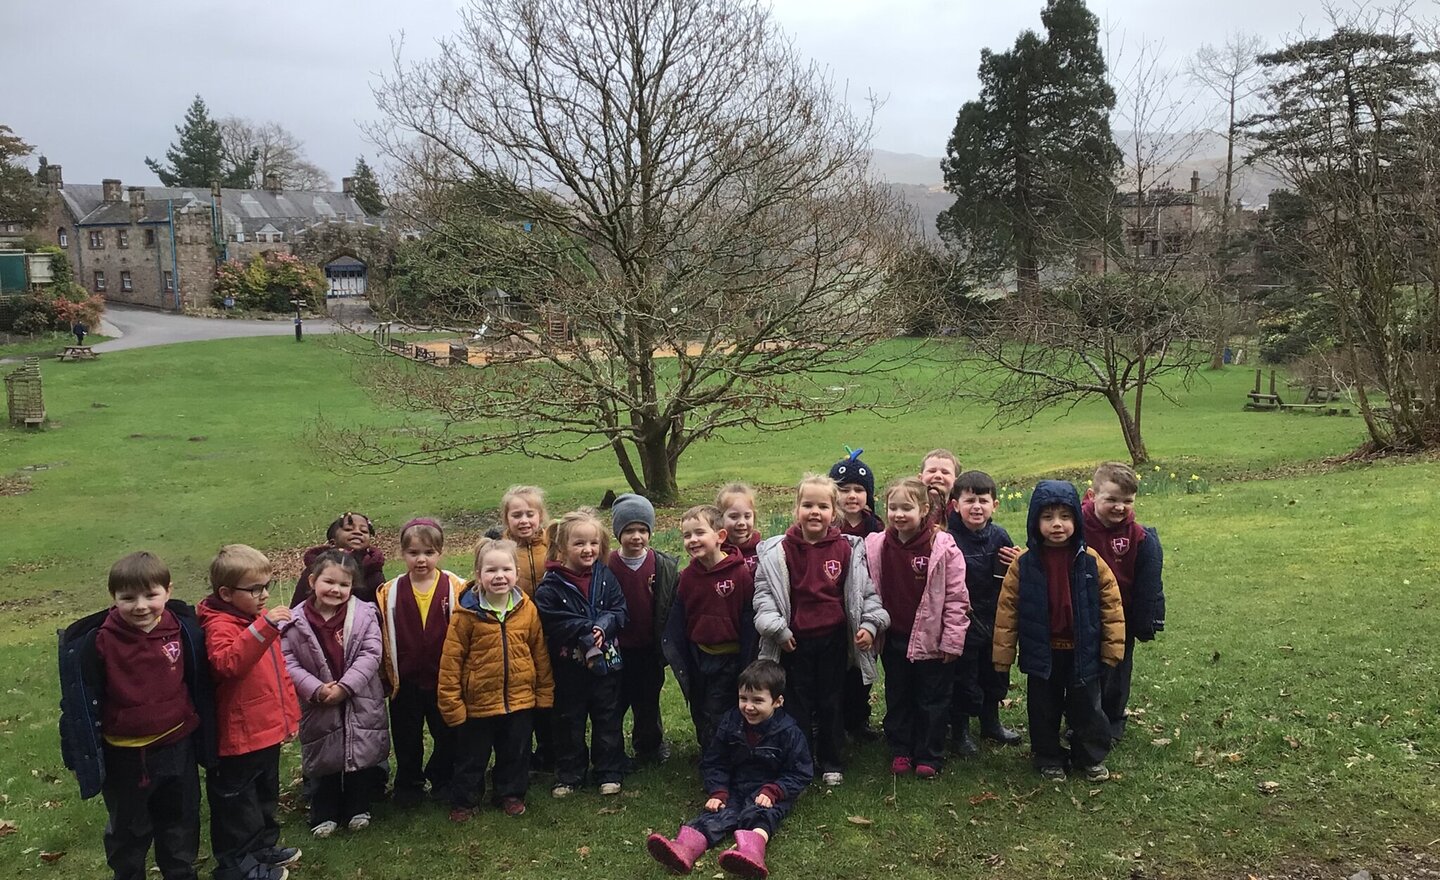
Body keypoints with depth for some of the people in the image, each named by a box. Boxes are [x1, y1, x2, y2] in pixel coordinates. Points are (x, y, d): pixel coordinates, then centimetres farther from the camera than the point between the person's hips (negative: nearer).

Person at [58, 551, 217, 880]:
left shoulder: (184, 629, -9)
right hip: (125, 756, -2)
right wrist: (86, 754, -6)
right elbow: (83, 701, -8)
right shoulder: (98, 642, -17)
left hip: (177, 748, 2)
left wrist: (204, 738, 8)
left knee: (181, 822, 20)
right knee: (128, 828, 18)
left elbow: (199, 685, 3)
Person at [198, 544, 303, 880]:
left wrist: (290, 713, 17)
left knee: (265, 796, 23)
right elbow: (228, 664, -40)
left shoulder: (259, 616, 9)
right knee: (238, 804, 6)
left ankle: (264, 847, 39)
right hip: (239, 736, -9)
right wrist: (264, 627, -47)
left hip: (268, 729, 9)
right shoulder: (220, 625, -19)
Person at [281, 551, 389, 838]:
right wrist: (316, 689, -19)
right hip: (319, 706, 0)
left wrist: (345, 686, -20)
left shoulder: (364, 614, -9)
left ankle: (358, 808, 31)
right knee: (325, 761, 13)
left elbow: (371, 654, -12)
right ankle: (324, 814, 30)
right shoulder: (297, 621, -8)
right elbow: (288, 661, -8)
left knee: (362, 756, 12)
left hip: (361, 702, 0)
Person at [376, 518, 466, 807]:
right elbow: (380, 638, 1)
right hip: (406, 682, 1)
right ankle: (409, 785, 33)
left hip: (444, 680, -1)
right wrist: (386, 676, -1)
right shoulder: (389, 593, -3)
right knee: (407, 739, 15)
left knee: (447, 735, 13)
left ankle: (442, 781, 33)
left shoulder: (457, 589, -7)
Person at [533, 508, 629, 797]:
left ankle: (609, 773, 26)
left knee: (608, 720, 12)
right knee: (569, 722, 11)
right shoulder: (550, 586, -12)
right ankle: (569, 776, 25)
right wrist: (588, 631, -23)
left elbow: (621, 610, -3)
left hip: (606, 662, 3)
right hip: (569, 665, -2)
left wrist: (604, 626, -21)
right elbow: (553, 624, -19)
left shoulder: (605, 576, 0)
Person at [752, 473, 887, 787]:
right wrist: (776, 628, -10)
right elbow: (764, 591, -5)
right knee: (798, 702, 10)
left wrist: (869, 623, -6)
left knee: (831, 702, 13)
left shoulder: (847, 549, -4)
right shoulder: (779, 551, -8)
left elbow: (864, 590, 3)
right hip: (794, 640, -1)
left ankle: (832, 763, 27)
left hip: (834, 638, 1)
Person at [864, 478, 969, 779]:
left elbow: (956, 598, -11)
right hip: (893, 638, 4)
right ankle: (900, 751, 30)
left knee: (932, 700, 9)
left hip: (931, 639, -3)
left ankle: (928, 756, 22)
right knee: (897, 697, 16)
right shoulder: (875, 547, -3)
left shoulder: (943, 547, -14)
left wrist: (952, 640, -11)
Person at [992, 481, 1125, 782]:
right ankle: (1049, 759, 31)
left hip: (1082, 651, 0)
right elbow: (1007, 610, -6)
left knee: (1086, 707, 14)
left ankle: (1091, 757, 34)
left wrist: (1113, 647, -3)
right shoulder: (1024, 564, -10)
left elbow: (1111, 605, -3)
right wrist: (1002, 655, -5)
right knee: (1044, 709, 13)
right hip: (1042, 652, 0)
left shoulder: (1091, 562, -8)